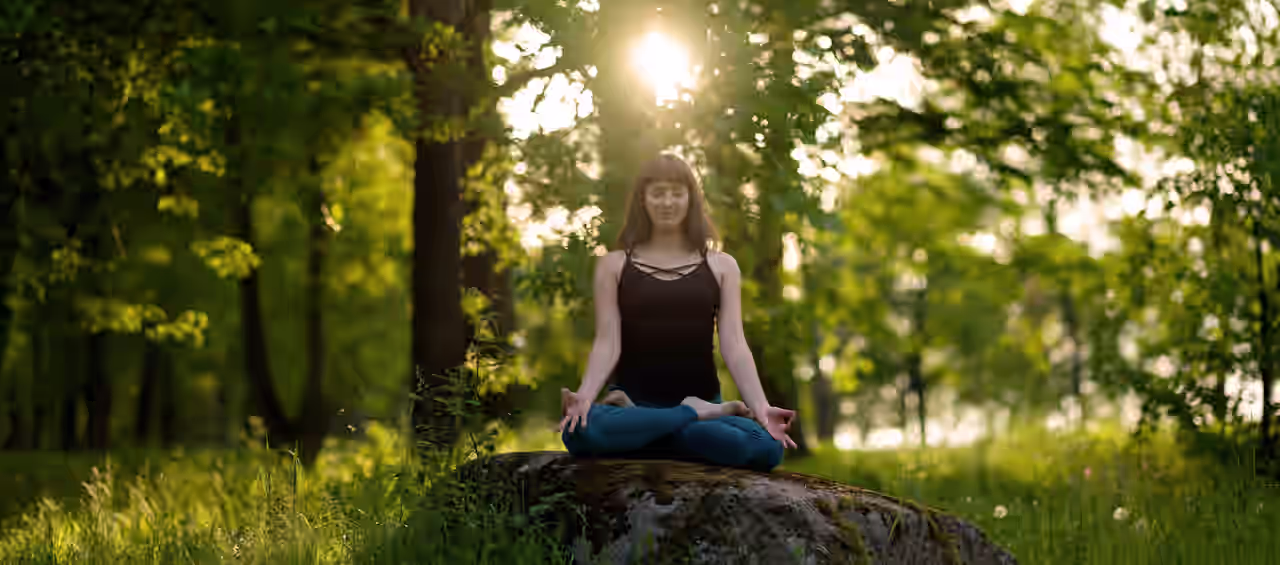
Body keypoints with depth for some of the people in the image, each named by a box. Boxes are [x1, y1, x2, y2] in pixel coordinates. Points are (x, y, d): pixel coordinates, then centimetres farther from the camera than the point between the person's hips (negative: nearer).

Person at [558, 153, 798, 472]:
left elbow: (734, 344, 1)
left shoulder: (720, 266, 12)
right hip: (632, 401, -1)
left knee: (765, 446, -32)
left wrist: (760, 407, -16)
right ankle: (697, 414, -20)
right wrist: (585, 397, -22)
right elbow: (607, 342, -1)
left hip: (701, 400, 1)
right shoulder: (614, 265, 10)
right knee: (581, 430, -38)